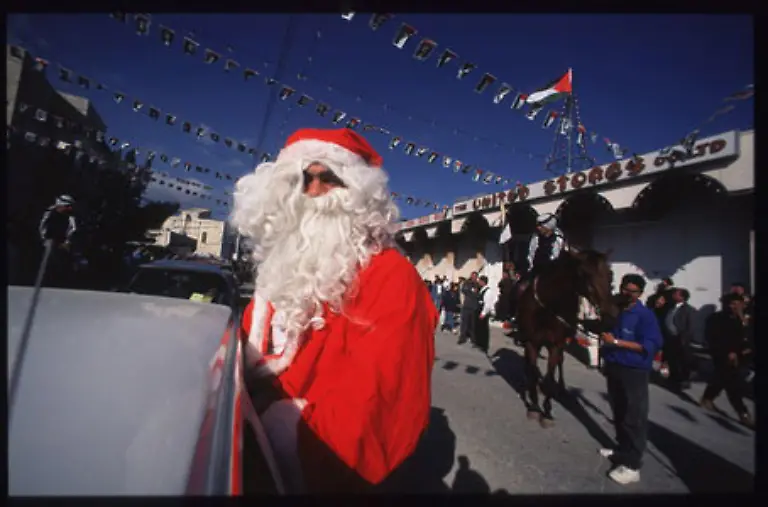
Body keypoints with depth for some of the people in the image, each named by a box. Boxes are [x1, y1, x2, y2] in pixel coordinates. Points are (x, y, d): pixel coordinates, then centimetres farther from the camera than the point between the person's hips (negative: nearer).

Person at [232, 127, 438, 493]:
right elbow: (248, 343, 12)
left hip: (323, 448, -5)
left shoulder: (393, 276, -14)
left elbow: (372, 391, -22)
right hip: (265, 413, 6)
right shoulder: (287, 261, 10)